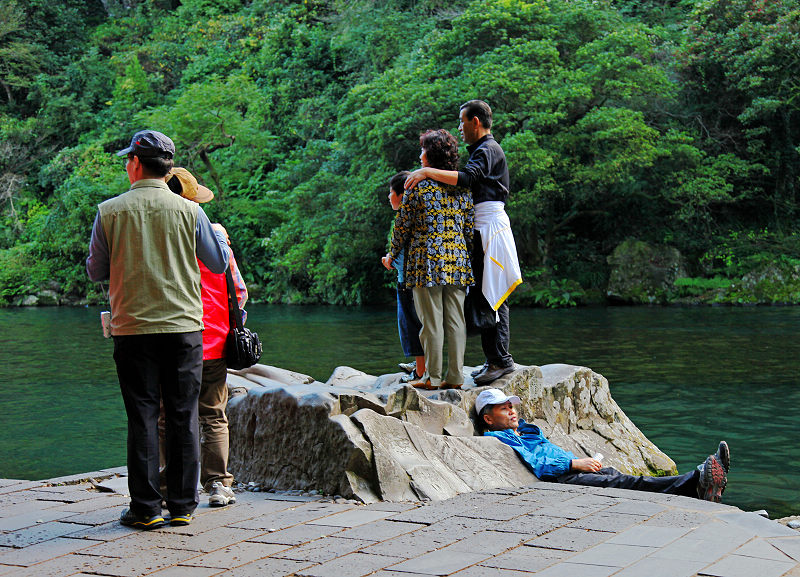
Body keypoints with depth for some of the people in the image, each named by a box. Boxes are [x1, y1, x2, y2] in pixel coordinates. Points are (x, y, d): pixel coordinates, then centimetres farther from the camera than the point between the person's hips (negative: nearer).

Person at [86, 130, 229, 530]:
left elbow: (96, 272, 6)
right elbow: (218, 264, 8)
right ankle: (182, 506, 11)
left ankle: (145, 508, 6)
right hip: (184, 327, 0)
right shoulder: (189, 211, -2)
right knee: (183, 417, 7)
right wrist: (219, 234, 26)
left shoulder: (109, 212, -2)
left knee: (142, 418, 5)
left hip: (133, 329, 0)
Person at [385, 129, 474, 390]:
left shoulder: (417, 185, -5)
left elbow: (403, 225, -2)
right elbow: (470, 228, 9)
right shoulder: (462, 186, 7)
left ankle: (432, 377, 2)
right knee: (455, 320, 6)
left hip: (426, 261, -4)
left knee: (431, 321, -1)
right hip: (457, 261, 4)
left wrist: (392, 255, 12)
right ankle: (455, 376, 8)